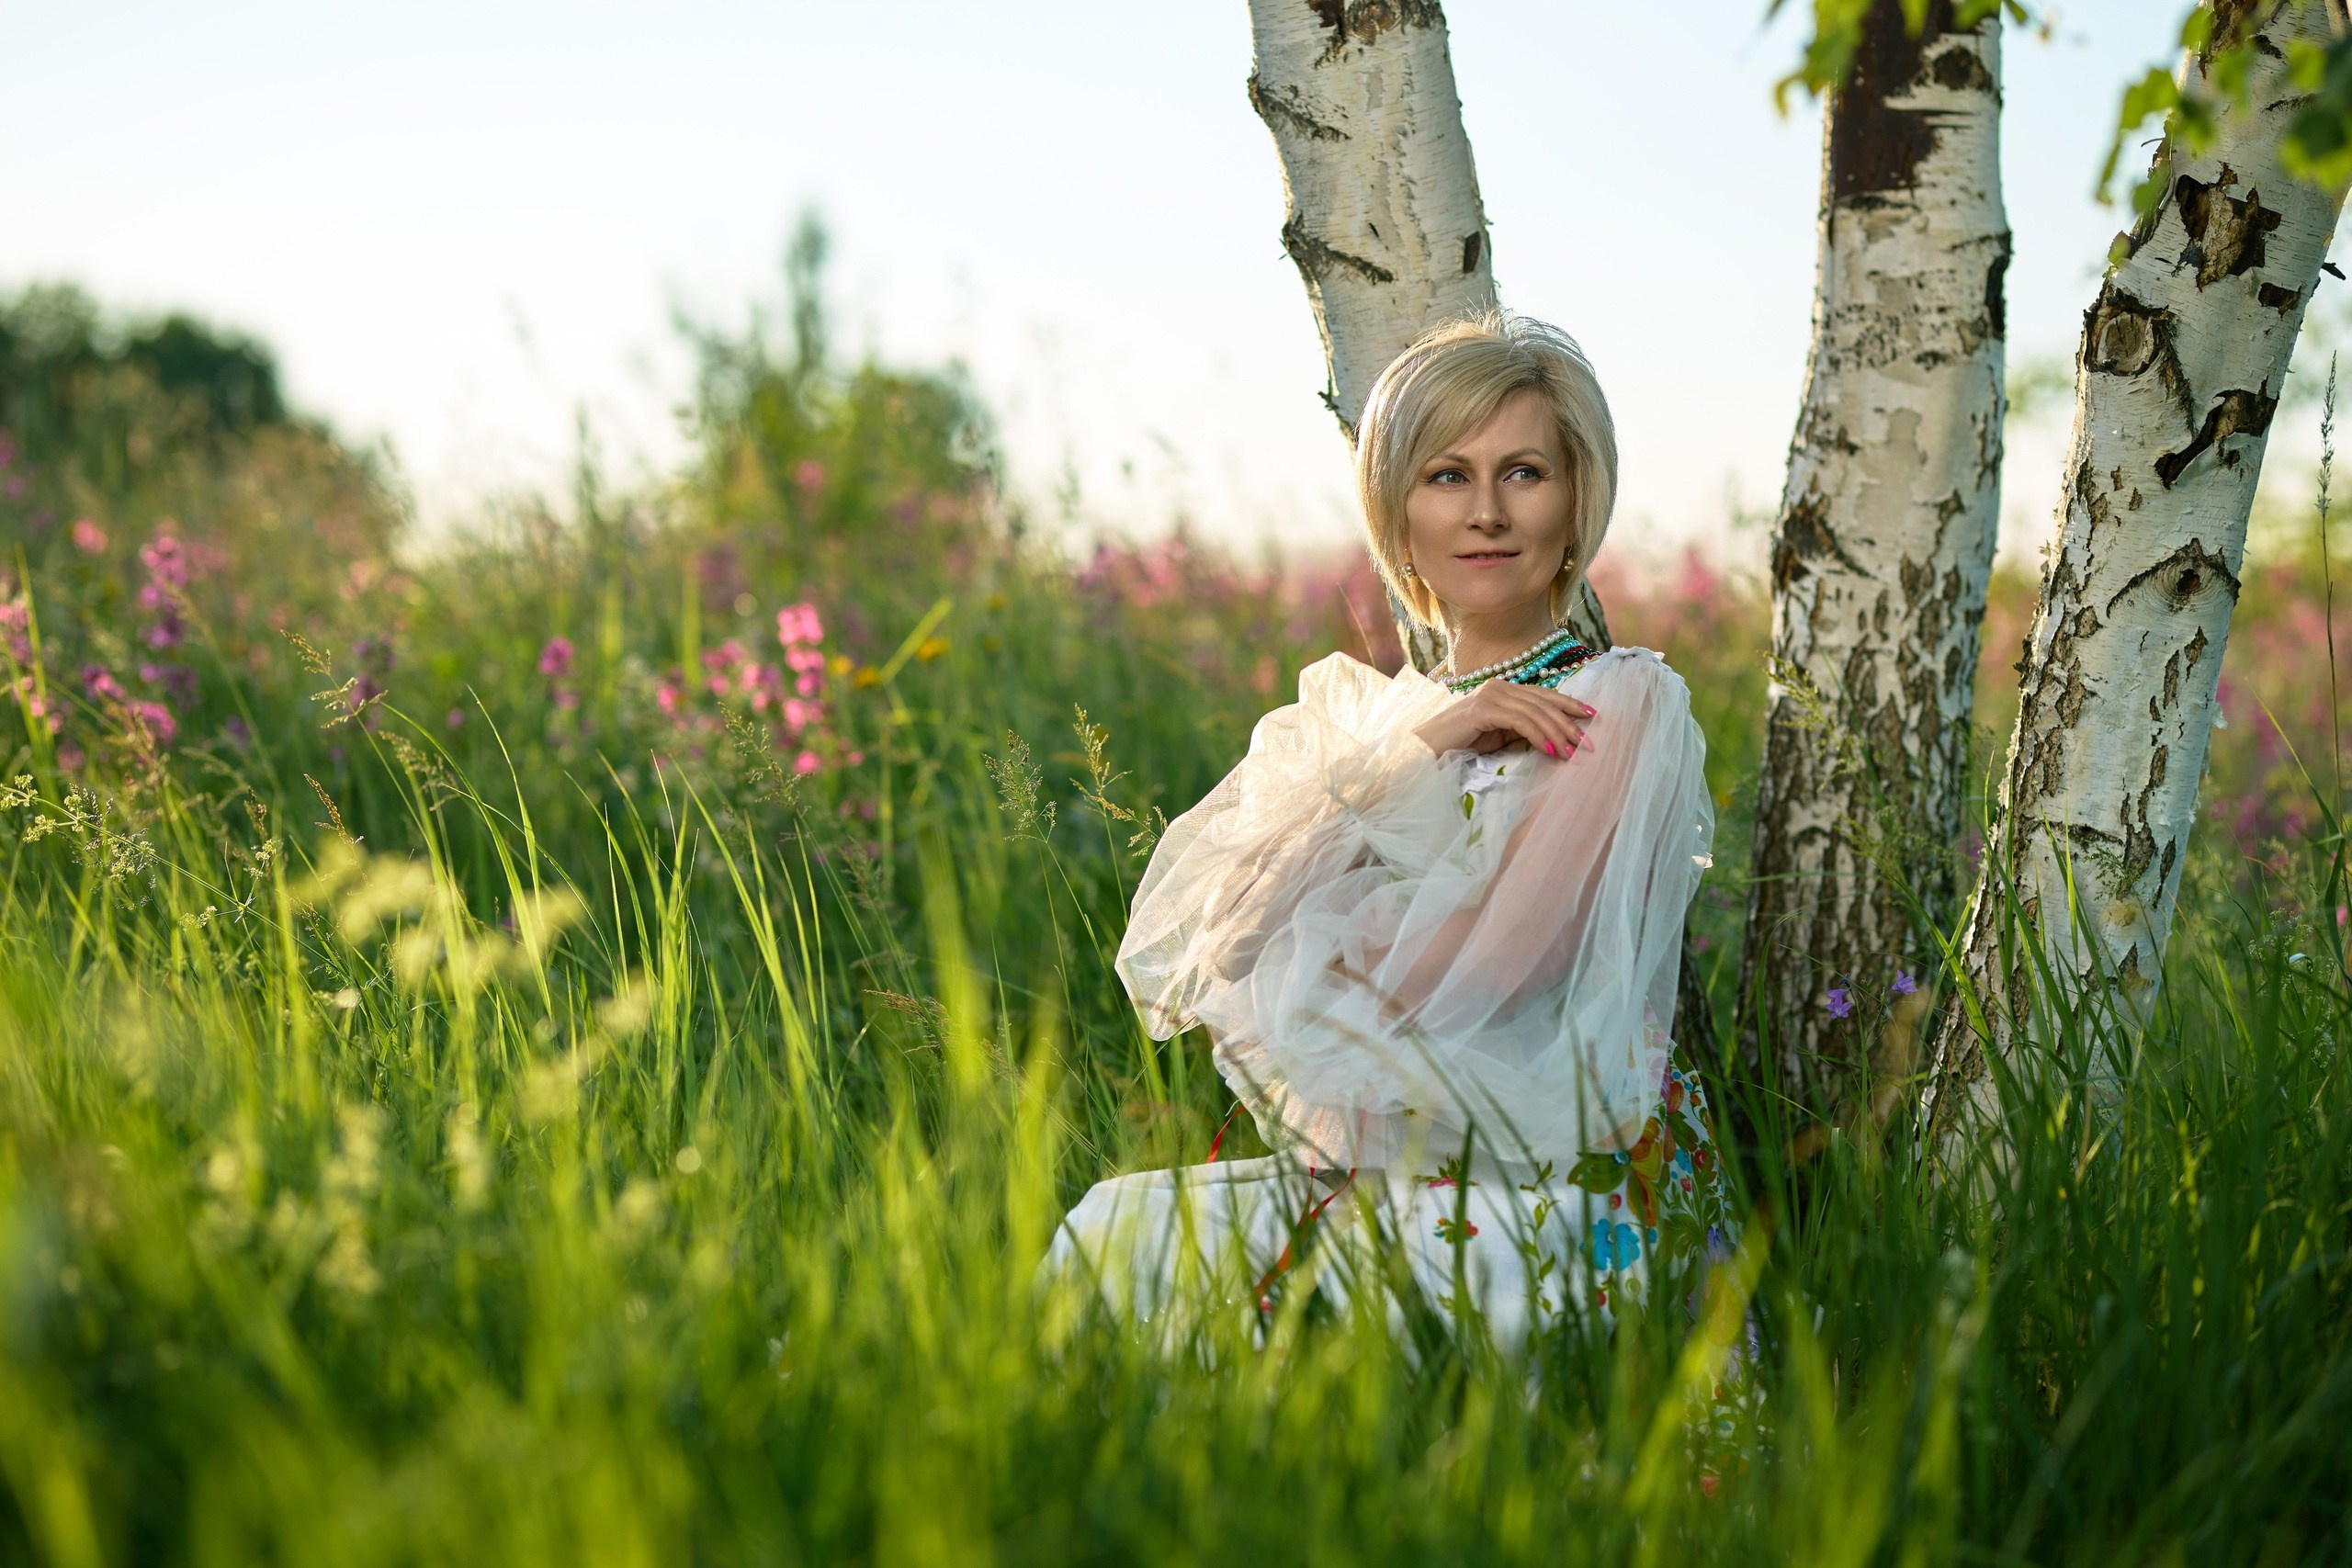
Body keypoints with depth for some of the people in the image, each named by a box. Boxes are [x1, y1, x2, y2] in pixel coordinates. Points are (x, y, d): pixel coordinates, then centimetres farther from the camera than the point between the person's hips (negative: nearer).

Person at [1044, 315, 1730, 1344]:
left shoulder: (1624, 707, -3)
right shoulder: (1369, 711, 14)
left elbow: (1470, 973, -15)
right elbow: (1176, 935, -2)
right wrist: (1409, 751, -9)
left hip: (1559, 1204, -6)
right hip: (1371, 1172, 6)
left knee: (1141, 1242, -21)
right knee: (1106, 1233, -14)